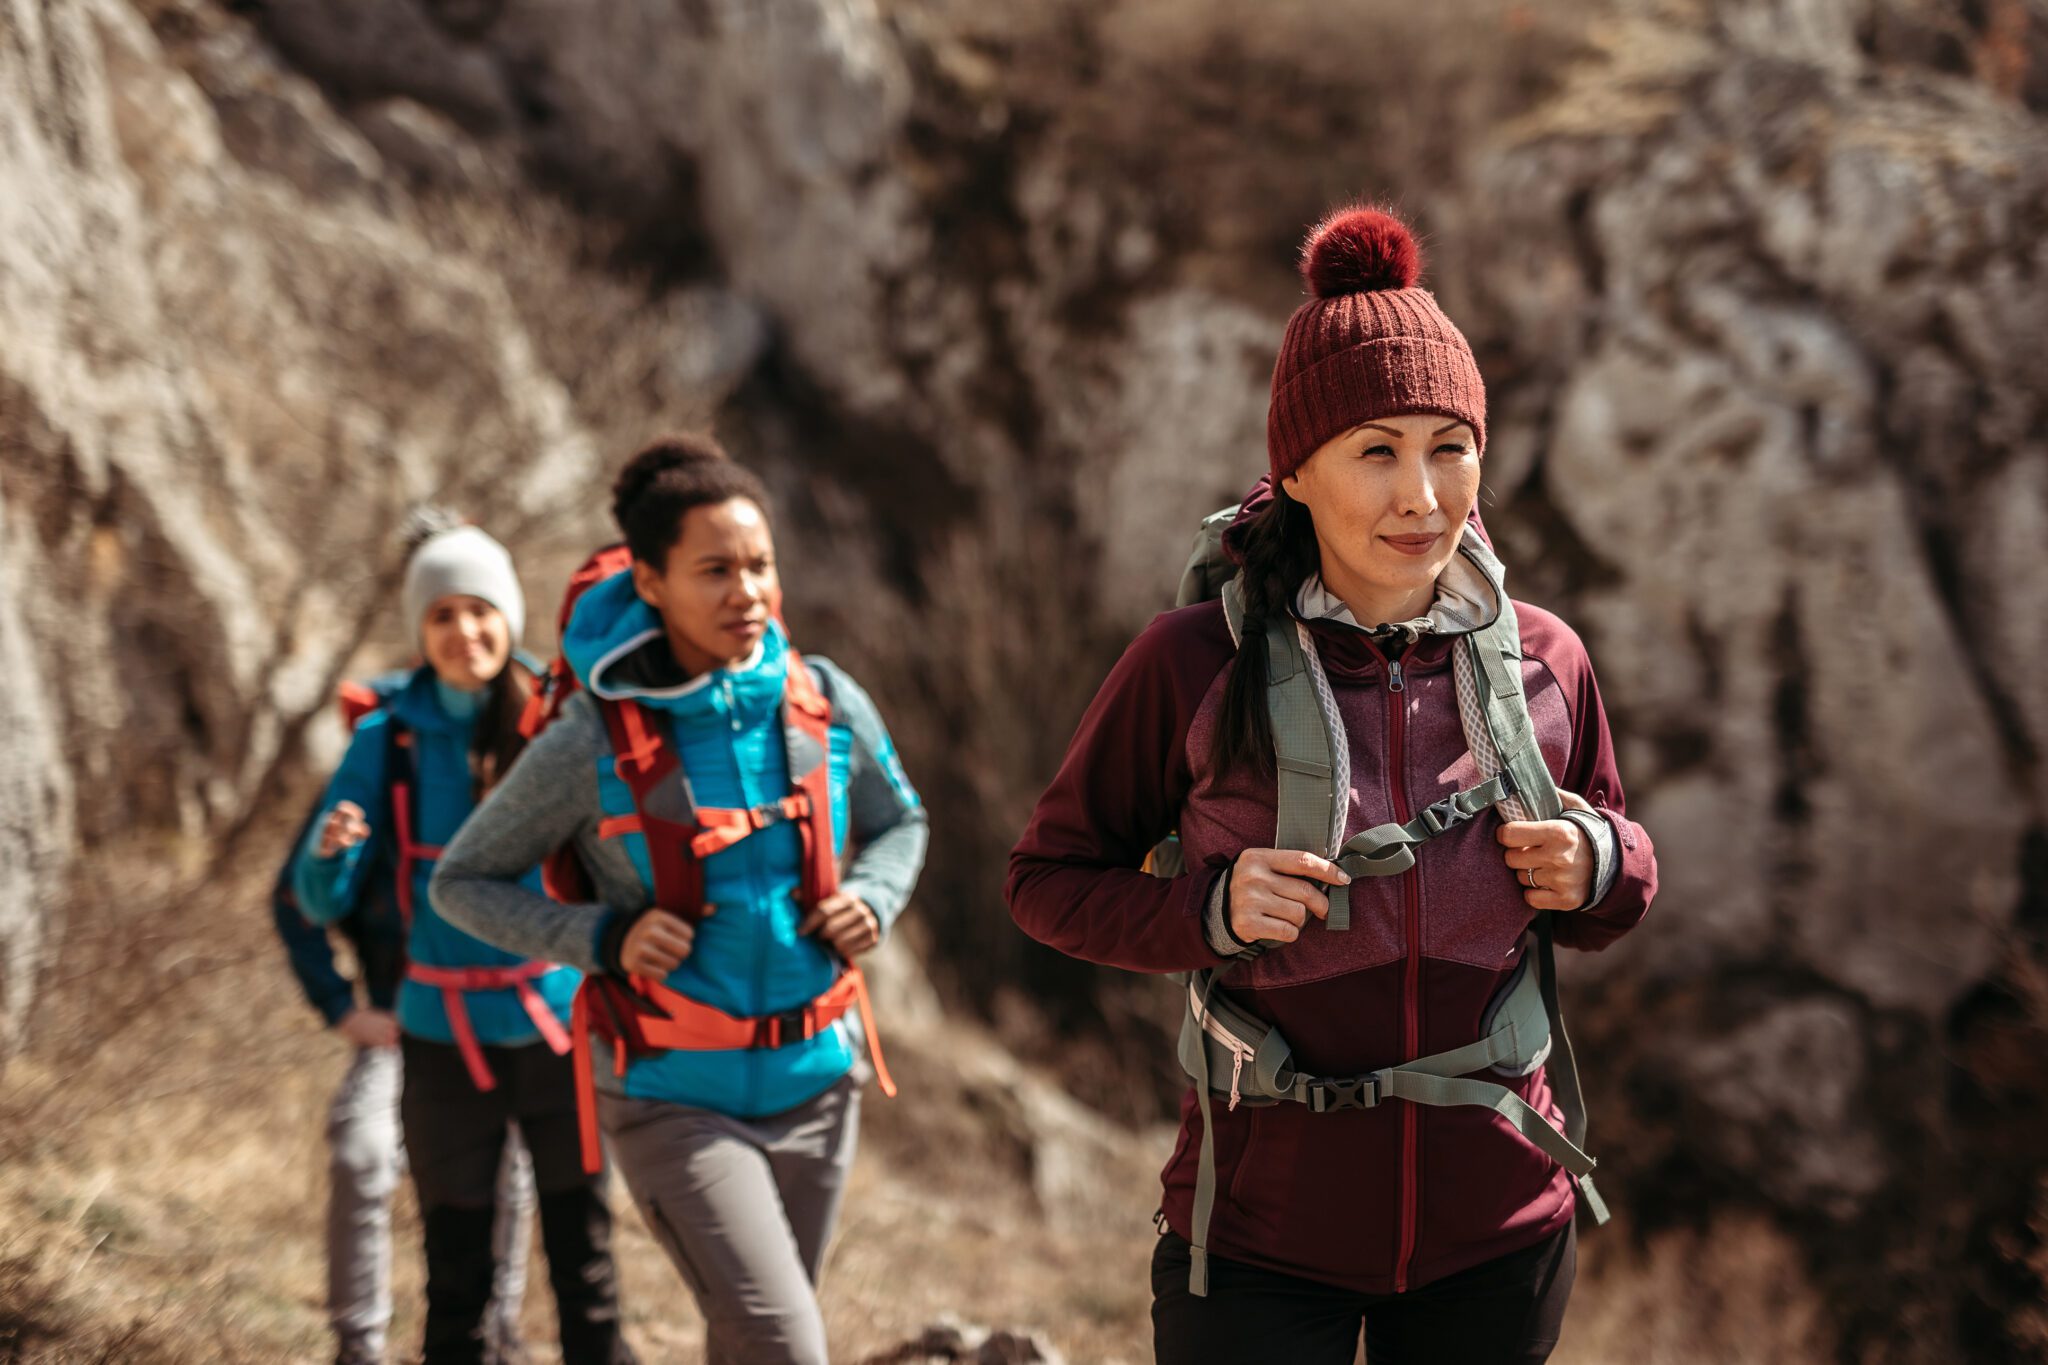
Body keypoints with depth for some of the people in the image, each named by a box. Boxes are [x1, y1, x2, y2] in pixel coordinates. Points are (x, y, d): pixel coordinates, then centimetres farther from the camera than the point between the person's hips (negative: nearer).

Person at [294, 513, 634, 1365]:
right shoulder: (389, 740, -1)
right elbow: (320, 904, -1)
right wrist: (331, 851, -22)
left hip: (559, 1030, -1)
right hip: (445, 1042, 1)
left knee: (585, 1267, 3)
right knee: (456, 1281, 8)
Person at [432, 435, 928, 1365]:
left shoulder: (825, 704, -3)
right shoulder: (596, 743, -14)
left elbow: (897, 822, 18)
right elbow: (462, 882, -3)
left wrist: (872, 901, -4)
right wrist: (602, 938, -18)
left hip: (812, 1085, 5)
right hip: (673, 1100, -4)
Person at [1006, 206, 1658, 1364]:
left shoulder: (1543, 661, 0)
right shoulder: (1196, 665, -10)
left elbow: (1608, 907, 15)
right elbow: (1049, 879, -1)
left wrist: (1598, 868, -8)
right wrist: (1207, 910, -19)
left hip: (1497, 1230, 3)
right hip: (1263, 1233, -3)